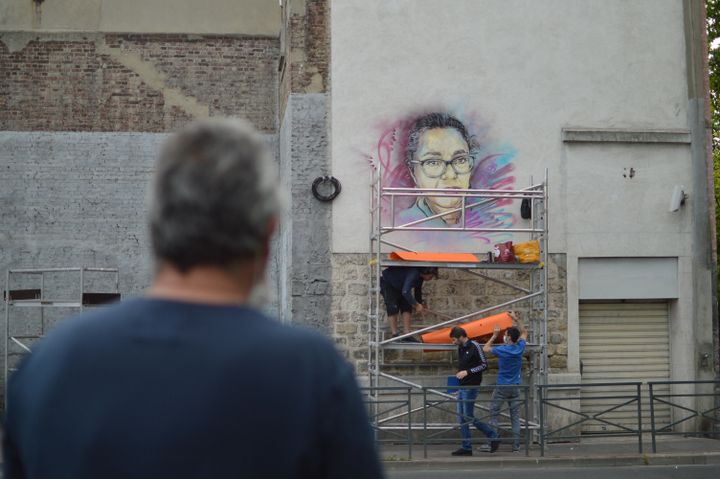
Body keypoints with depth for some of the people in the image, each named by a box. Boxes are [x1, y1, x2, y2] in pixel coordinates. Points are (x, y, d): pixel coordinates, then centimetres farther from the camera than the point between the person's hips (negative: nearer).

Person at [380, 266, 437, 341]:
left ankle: (407, 334, -5)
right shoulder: (414, 274, -37)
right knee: (393, 309, -16)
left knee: (407, 307, -3)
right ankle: (395, 334, -11)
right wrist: (416, 305, -37)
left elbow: (418, 290, 11)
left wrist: (419, 304, 10)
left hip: (399, 286, 9)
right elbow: (405, 292, -44)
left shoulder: (420, 276, -8)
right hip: (387, 283, -9)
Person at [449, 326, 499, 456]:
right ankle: (466, 447, 11)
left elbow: (484, 365, -12)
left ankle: (493, 435, 5)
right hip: (462, 386, 9)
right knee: (462, 418, 7)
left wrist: (467, 372, -18)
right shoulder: (460, 348, 13)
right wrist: (458, 374, 10)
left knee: (469, 417, -8)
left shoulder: (474, 346, -11)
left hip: (471, 386, -9)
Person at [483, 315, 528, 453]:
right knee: (515, 417, 5)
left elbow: (485, 348, 6)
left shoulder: (502, 350, -13)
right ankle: (516, 445, 2)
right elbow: (524, 333, 18)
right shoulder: (520, 348, -1)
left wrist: (494, 335, 9)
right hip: (515, 387, 4)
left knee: (493, 414, 4)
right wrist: (516, 320, 19)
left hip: (502, 387, -4)